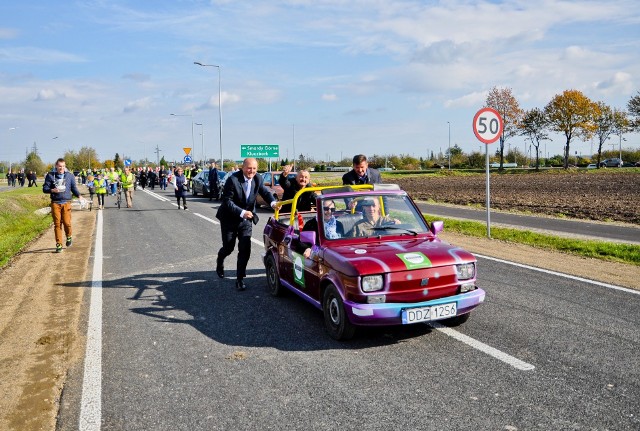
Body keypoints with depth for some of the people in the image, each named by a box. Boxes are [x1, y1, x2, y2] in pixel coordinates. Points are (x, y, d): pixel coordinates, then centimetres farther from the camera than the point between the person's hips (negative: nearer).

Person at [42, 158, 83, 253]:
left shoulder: (70, 175, 9)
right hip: (55, 203, 0)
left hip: (66, 203, 0)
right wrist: (52, 190, -16)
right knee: (57, 224, -2)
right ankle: (59, 245, 5)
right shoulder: (50, 175, 6)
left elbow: (74, 188, 13)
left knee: (67, 222, -9)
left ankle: (69, 236, 23)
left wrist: (79, 196, -6)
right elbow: (44, 189, 5)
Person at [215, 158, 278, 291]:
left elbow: (265, 192, -2)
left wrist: (273, 202, -25)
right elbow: (227, 201, -23)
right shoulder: (233, 180, -22)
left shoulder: (258, 179, -7)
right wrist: (242, 212, -34)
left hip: (246, 219, 3)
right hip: (229, 219, -3)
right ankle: (219, 262, 46)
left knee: (245, 249, -4)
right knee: (228, 247, 11)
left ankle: (240, 278, 8)